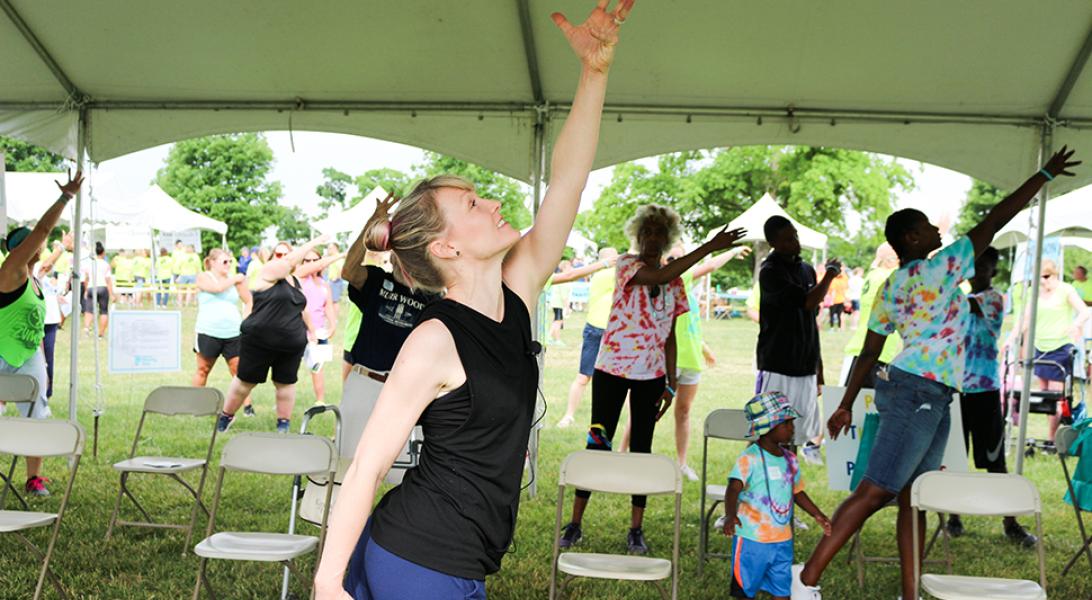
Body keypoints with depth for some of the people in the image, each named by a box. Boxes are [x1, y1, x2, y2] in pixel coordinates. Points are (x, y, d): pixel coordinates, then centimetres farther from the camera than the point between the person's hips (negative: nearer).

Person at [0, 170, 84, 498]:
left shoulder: (35, 282, 10)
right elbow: (42, 230, -22)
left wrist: (43, 366, 18)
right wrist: (65, 197, -21)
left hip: (28, 359, 7)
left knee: (37, 416, 3)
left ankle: (34, 479, 9)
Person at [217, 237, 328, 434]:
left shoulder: (295, 281, 13)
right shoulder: (269, 271, -7)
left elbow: (302, 308, 25)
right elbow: (291, 260, -20)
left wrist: (311, 330, 26)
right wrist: (314, 243, -15)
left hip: (292, 344, 6)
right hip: (259, 341, -5)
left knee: (285, 383, 9)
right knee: (245, 381, 6)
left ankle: (284, 422, 22)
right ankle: (226, 415, 24)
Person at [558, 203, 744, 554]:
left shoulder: (675, 282, 7)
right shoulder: (626, 264, -7)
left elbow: (670, 337, 11)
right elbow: (659, 277, -28)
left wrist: (671, 383, 6)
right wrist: (709, 248, -29)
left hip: (651, 374, 4)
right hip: (612, 369, -3)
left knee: (641, 448, 7)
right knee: (598, 443, 2)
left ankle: (636, 529, 15)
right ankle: (575, 523, 13)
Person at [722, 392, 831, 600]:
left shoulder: (790, 460, 7)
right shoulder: (749, 458, -16)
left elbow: (798, 492, 20)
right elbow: (733, 489, -26)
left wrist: (818, 516, 16)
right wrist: (730, 516, -42)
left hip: (783, 539, 6)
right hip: (752, 538, -6)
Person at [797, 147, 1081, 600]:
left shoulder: (891, 287, 13)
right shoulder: (940, 268, -9)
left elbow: (869, 353, 13)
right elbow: (994, 222, -5)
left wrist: (846, 404, 17)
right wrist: (1046, 174, 4)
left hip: (929, 398, 9)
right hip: (919, 393, -9)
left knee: (913, 499, 9)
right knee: (874, 491, -10)